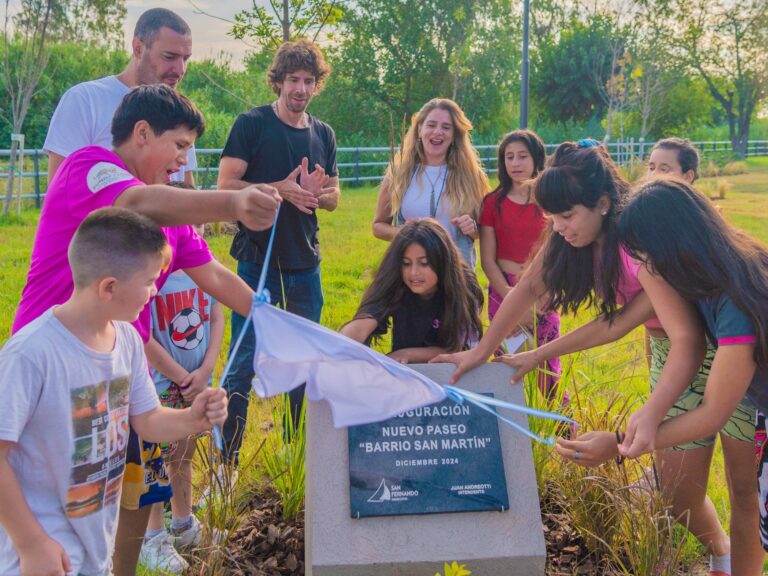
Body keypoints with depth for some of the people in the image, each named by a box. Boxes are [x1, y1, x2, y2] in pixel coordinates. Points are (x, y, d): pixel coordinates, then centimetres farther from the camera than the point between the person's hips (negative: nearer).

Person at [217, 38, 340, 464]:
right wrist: (280, 190, -21)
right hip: (258, 260, -5)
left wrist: (317, 192, -9)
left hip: (306, 263, 5)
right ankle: (227, 457, 7)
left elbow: (333, 198, 15)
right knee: (244, 363, -3)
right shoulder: (252, 124, -4)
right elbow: (226, 186, -9)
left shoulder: (324, 134, 11)